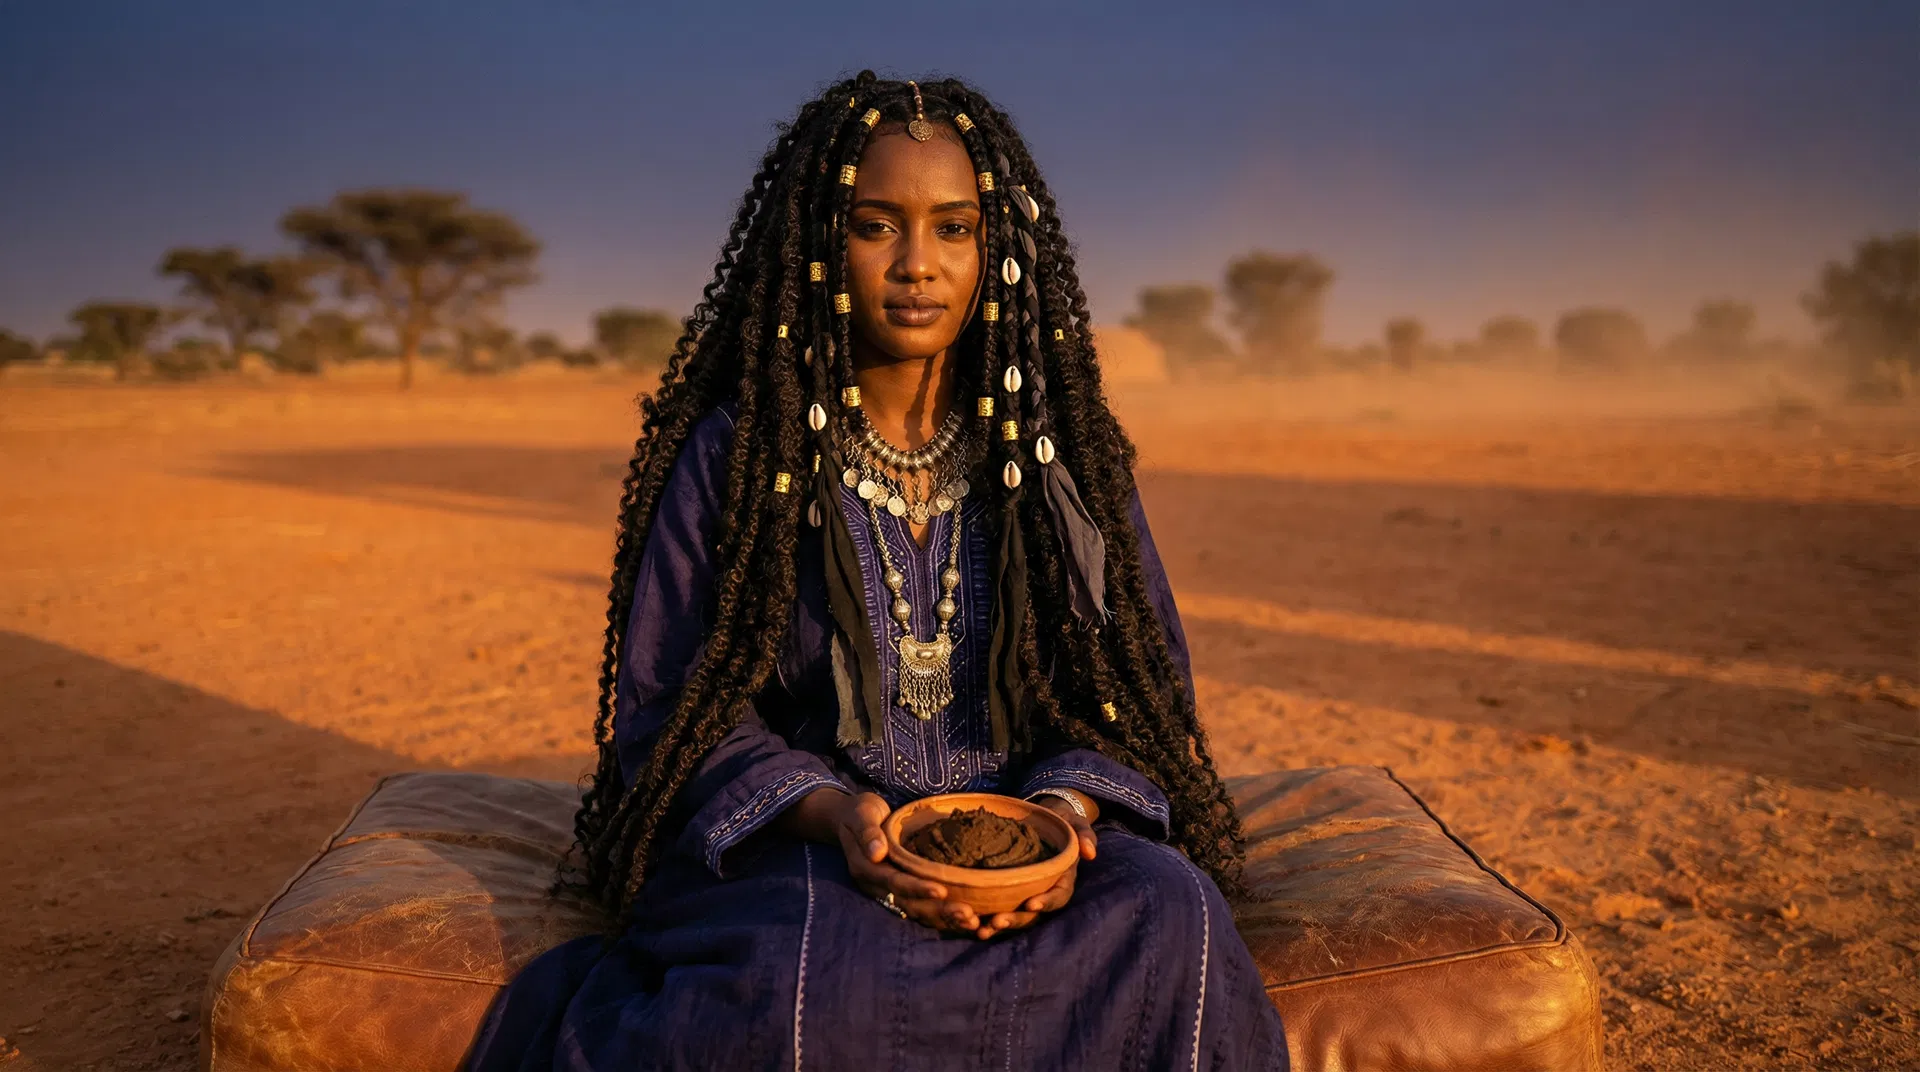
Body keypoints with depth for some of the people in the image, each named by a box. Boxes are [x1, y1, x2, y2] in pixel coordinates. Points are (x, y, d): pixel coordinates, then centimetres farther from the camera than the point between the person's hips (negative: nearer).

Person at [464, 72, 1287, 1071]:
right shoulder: (732, 453, 0)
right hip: (790, 839, -2)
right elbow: (668, 708, -1)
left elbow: (1134, 685, 7)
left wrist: (1069, 806, -14)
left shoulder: (1059, 453, 7)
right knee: (809, 981, -36)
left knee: (1174, 920, -28)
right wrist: (829, 811, -19)